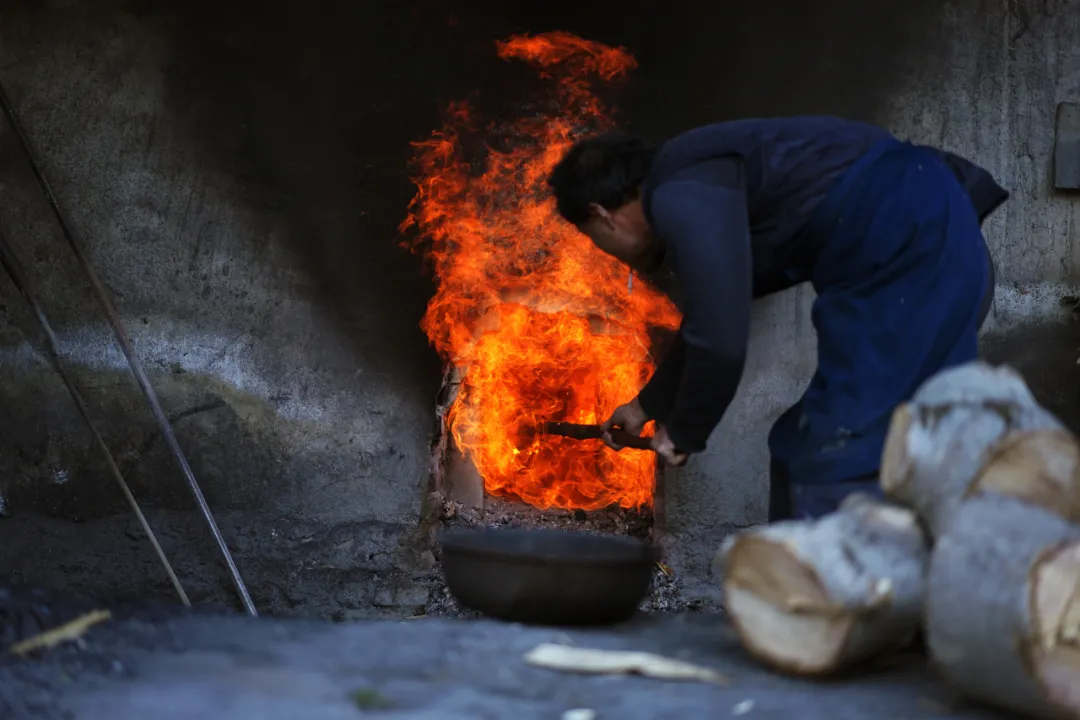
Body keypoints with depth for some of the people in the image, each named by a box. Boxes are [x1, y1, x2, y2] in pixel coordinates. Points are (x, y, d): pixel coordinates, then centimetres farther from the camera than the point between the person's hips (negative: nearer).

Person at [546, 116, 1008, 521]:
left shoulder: (680, 199, -11)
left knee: (833, 479, -10)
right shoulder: (695, 189, 22)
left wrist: (683, 433, 1)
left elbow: (721, 341, -19)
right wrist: (650, 404, 53)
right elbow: (710, 320, 39)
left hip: (910, 248, -11)